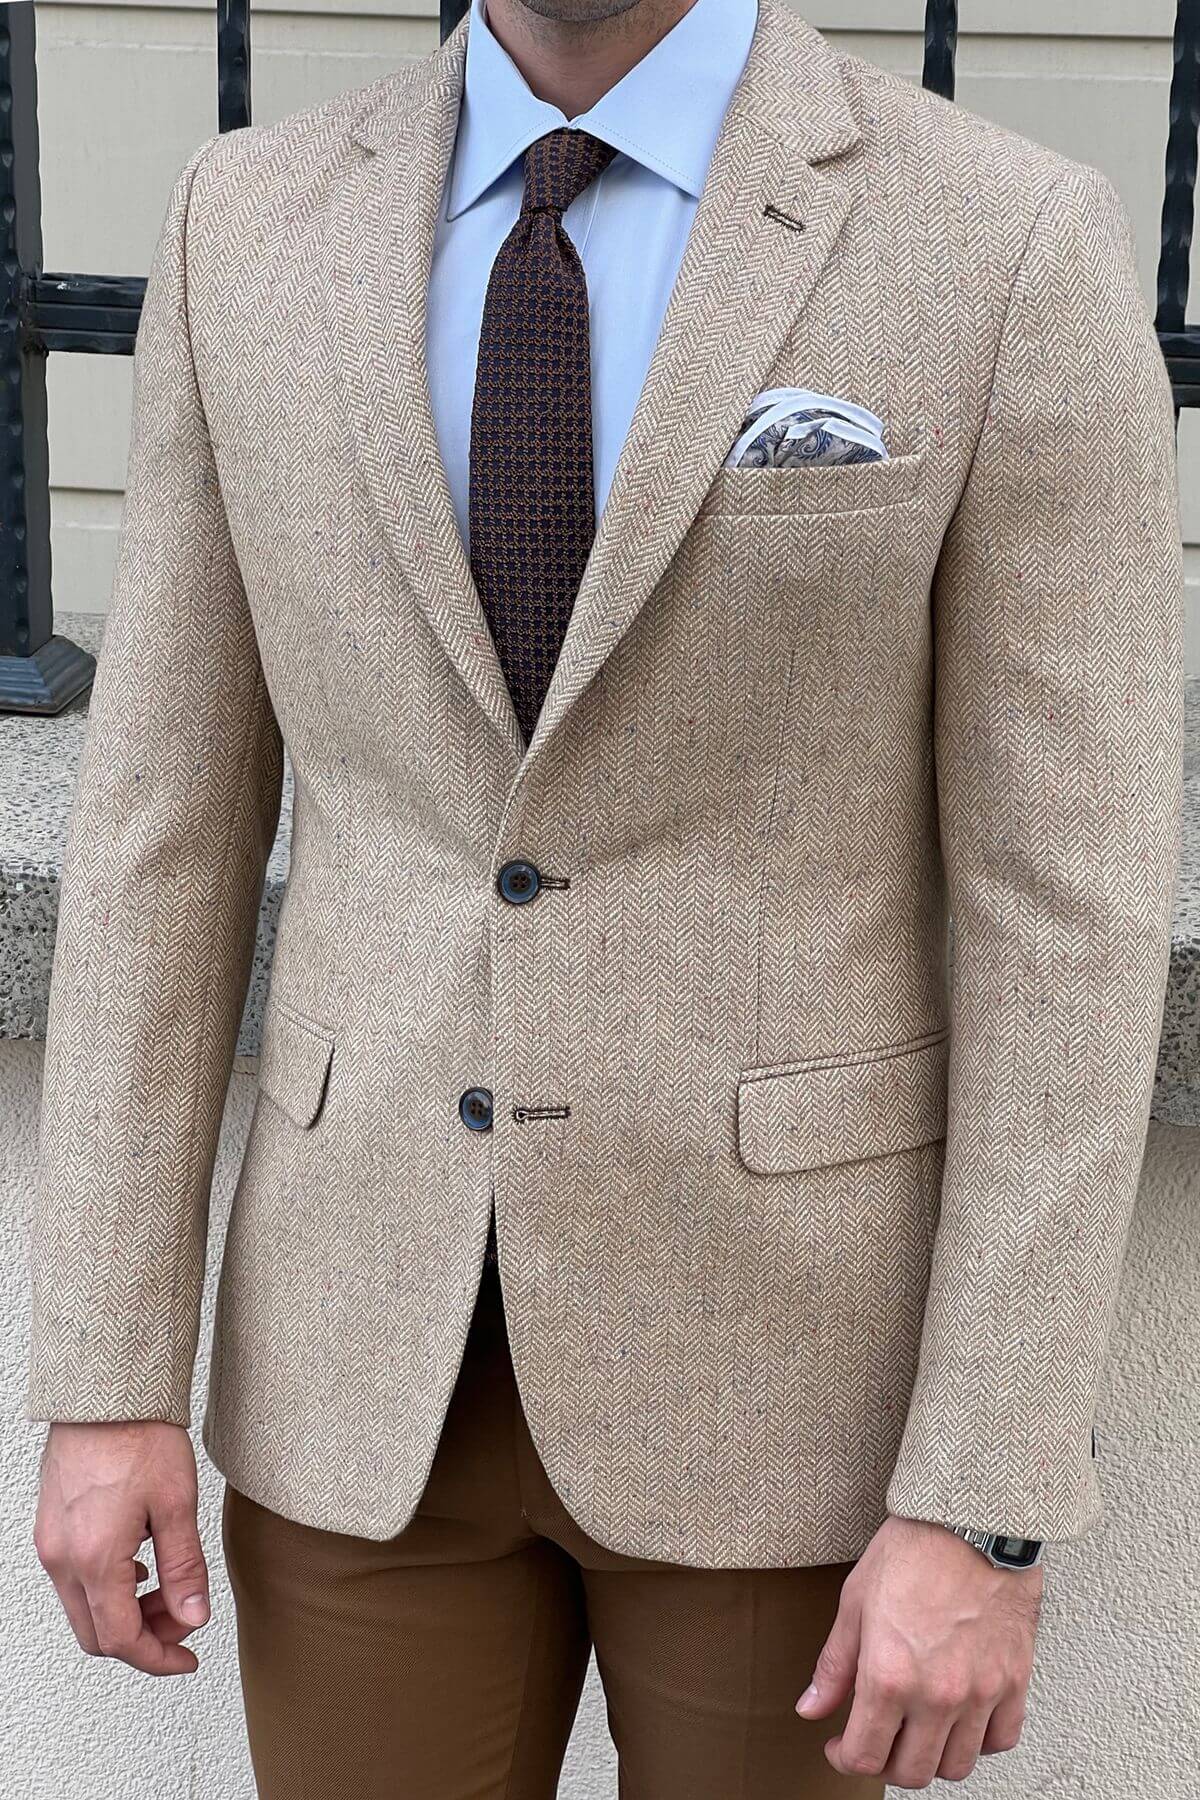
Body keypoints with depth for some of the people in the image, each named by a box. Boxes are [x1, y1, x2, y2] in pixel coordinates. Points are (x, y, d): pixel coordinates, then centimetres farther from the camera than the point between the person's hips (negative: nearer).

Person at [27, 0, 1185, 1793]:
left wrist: (984, 1508, -13)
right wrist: (106, 1378, -1)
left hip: (785, 1345, -2)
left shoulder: (1016, 249, -11)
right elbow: (166, 825, 1)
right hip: (377, 1347, 3)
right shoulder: (251, 229, -1)